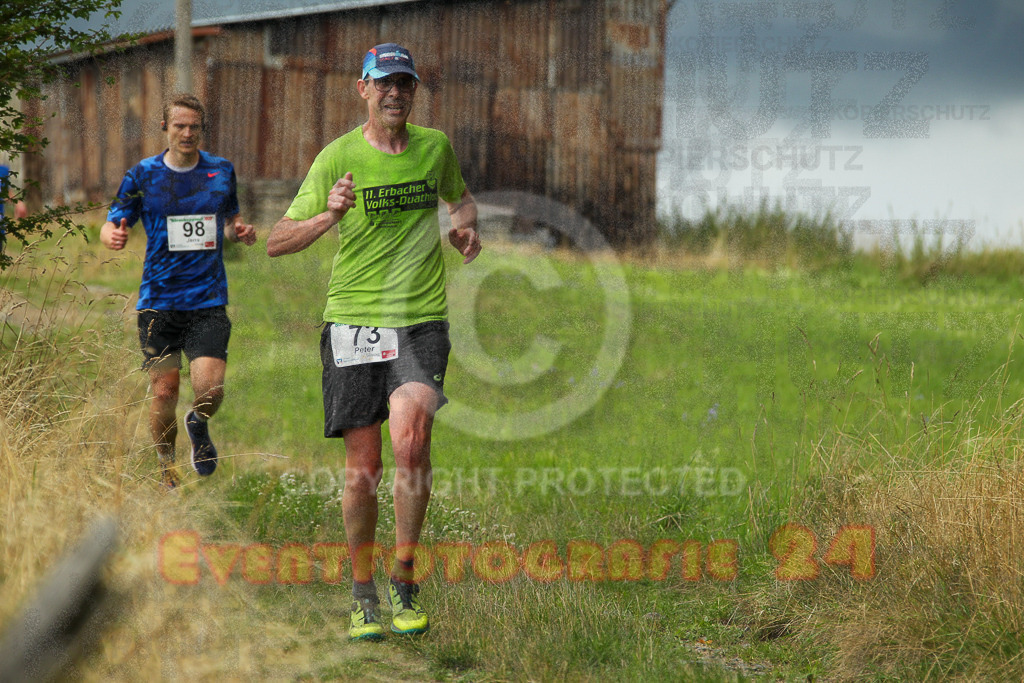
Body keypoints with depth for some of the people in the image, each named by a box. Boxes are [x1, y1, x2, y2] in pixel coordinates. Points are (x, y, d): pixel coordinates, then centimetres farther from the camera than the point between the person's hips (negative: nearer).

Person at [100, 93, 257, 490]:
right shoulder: (142, 176, 1)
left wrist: (239, 232, -2)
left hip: (208, 302, 1)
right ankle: (166, 468, 21)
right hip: (158, 301, 0)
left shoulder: (221, 171, 7)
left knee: (210, 390, -15)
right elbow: (111, 225, 4)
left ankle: (198, 426, 21)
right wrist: (113, 236, -20)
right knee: (164, 391, -2)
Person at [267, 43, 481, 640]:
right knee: (363, 470, -1)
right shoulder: (338, 158, -2)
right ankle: (364, 595, 19)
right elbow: (277, 242, -3)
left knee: (410, 439, -22)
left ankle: (404, 583, -7)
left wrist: (466, 226, 8)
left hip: (422, 321, 1)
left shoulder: (435, 147, 8)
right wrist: (329, 216, -21)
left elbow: (460, 195, 31)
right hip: (352, 320, -1)